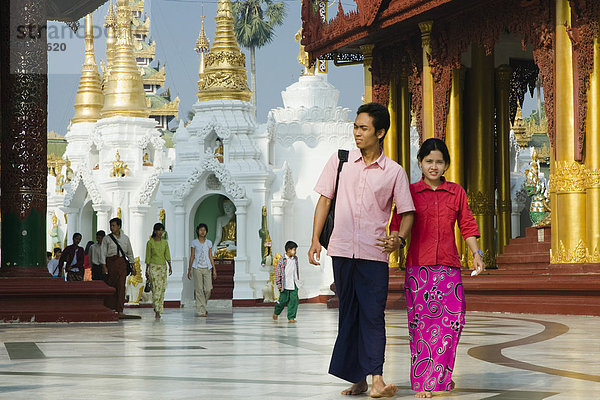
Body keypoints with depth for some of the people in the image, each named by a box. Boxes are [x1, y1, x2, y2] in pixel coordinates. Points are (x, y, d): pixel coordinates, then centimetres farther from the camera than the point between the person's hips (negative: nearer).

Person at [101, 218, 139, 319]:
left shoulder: (125, 238, 11)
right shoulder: (107, 239, 4)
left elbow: (130, 253, 16)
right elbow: (103, 253, -1)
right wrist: (104, 265, -13)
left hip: (122, 262, 1)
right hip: (110, 262, -1)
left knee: (121, 286, -6)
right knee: (110, 286, -1)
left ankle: (120, 311, -9)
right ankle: (109, 309, 7)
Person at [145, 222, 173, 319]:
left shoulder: (165, 243, 10)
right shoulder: (150, 242, -1)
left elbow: (167, 256, 7)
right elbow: (148, 257, 2)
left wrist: (170, 266, -5)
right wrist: (146, 270, 2)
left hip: (163, 267, 4)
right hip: (153, 267, -4)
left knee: (162, 288, 3)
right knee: (156, 288, -14)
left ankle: (159, 310, 13)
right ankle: (157, 311, -15)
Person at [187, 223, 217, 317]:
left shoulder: (209, 243, 9)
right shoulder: (194, 242, 3)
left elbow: (210, 256, 11)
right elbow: (192, 256, 5)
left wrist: (214, 269, 7)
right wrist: (189, 270, 1)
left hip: (207, 268, 2)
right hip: (197, 268, -2)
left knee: (208, 289, -4)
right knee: (199, 289, -5)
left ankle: (202, 305, 21)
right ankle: (201, 311, -2)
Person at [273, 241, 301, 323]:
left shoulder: (295, 259, 8)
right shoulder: (281, 260, -9)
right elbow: (277, 272, -7)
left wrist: (297, 280, 23)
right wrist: (278, 284, -9)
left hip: (294, 284, 4)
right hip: (285, 285, -4)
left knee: (294, 300, -4)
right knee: (283, 300, 3)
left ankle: (291, 317, 2)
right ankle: (276, 312, 31)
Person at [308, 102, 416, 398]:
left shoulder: (394, 172, 3)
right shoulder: (339, 161, 8)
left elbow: (407, 212, 6)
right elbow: (324, 199, 11)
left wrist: (399, 239, -13)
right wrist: (315, 239, 4)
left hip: (374, 253, -2)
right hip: (342, 250, 2)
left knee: (373, 314, -9)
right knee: (348, 314, 7)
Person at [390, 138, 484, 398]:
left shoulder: (456, 192, 12)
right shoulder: (410, 192, 6)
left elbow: (467, 225, 14)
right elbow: (397, 225, 3)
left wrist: (476, 254, 5)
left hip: (448, 266, 2)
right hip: (418, 265, -2)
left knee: (453, 318, -5)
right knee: (421, 322, -5)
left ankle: (441, 375, 14)